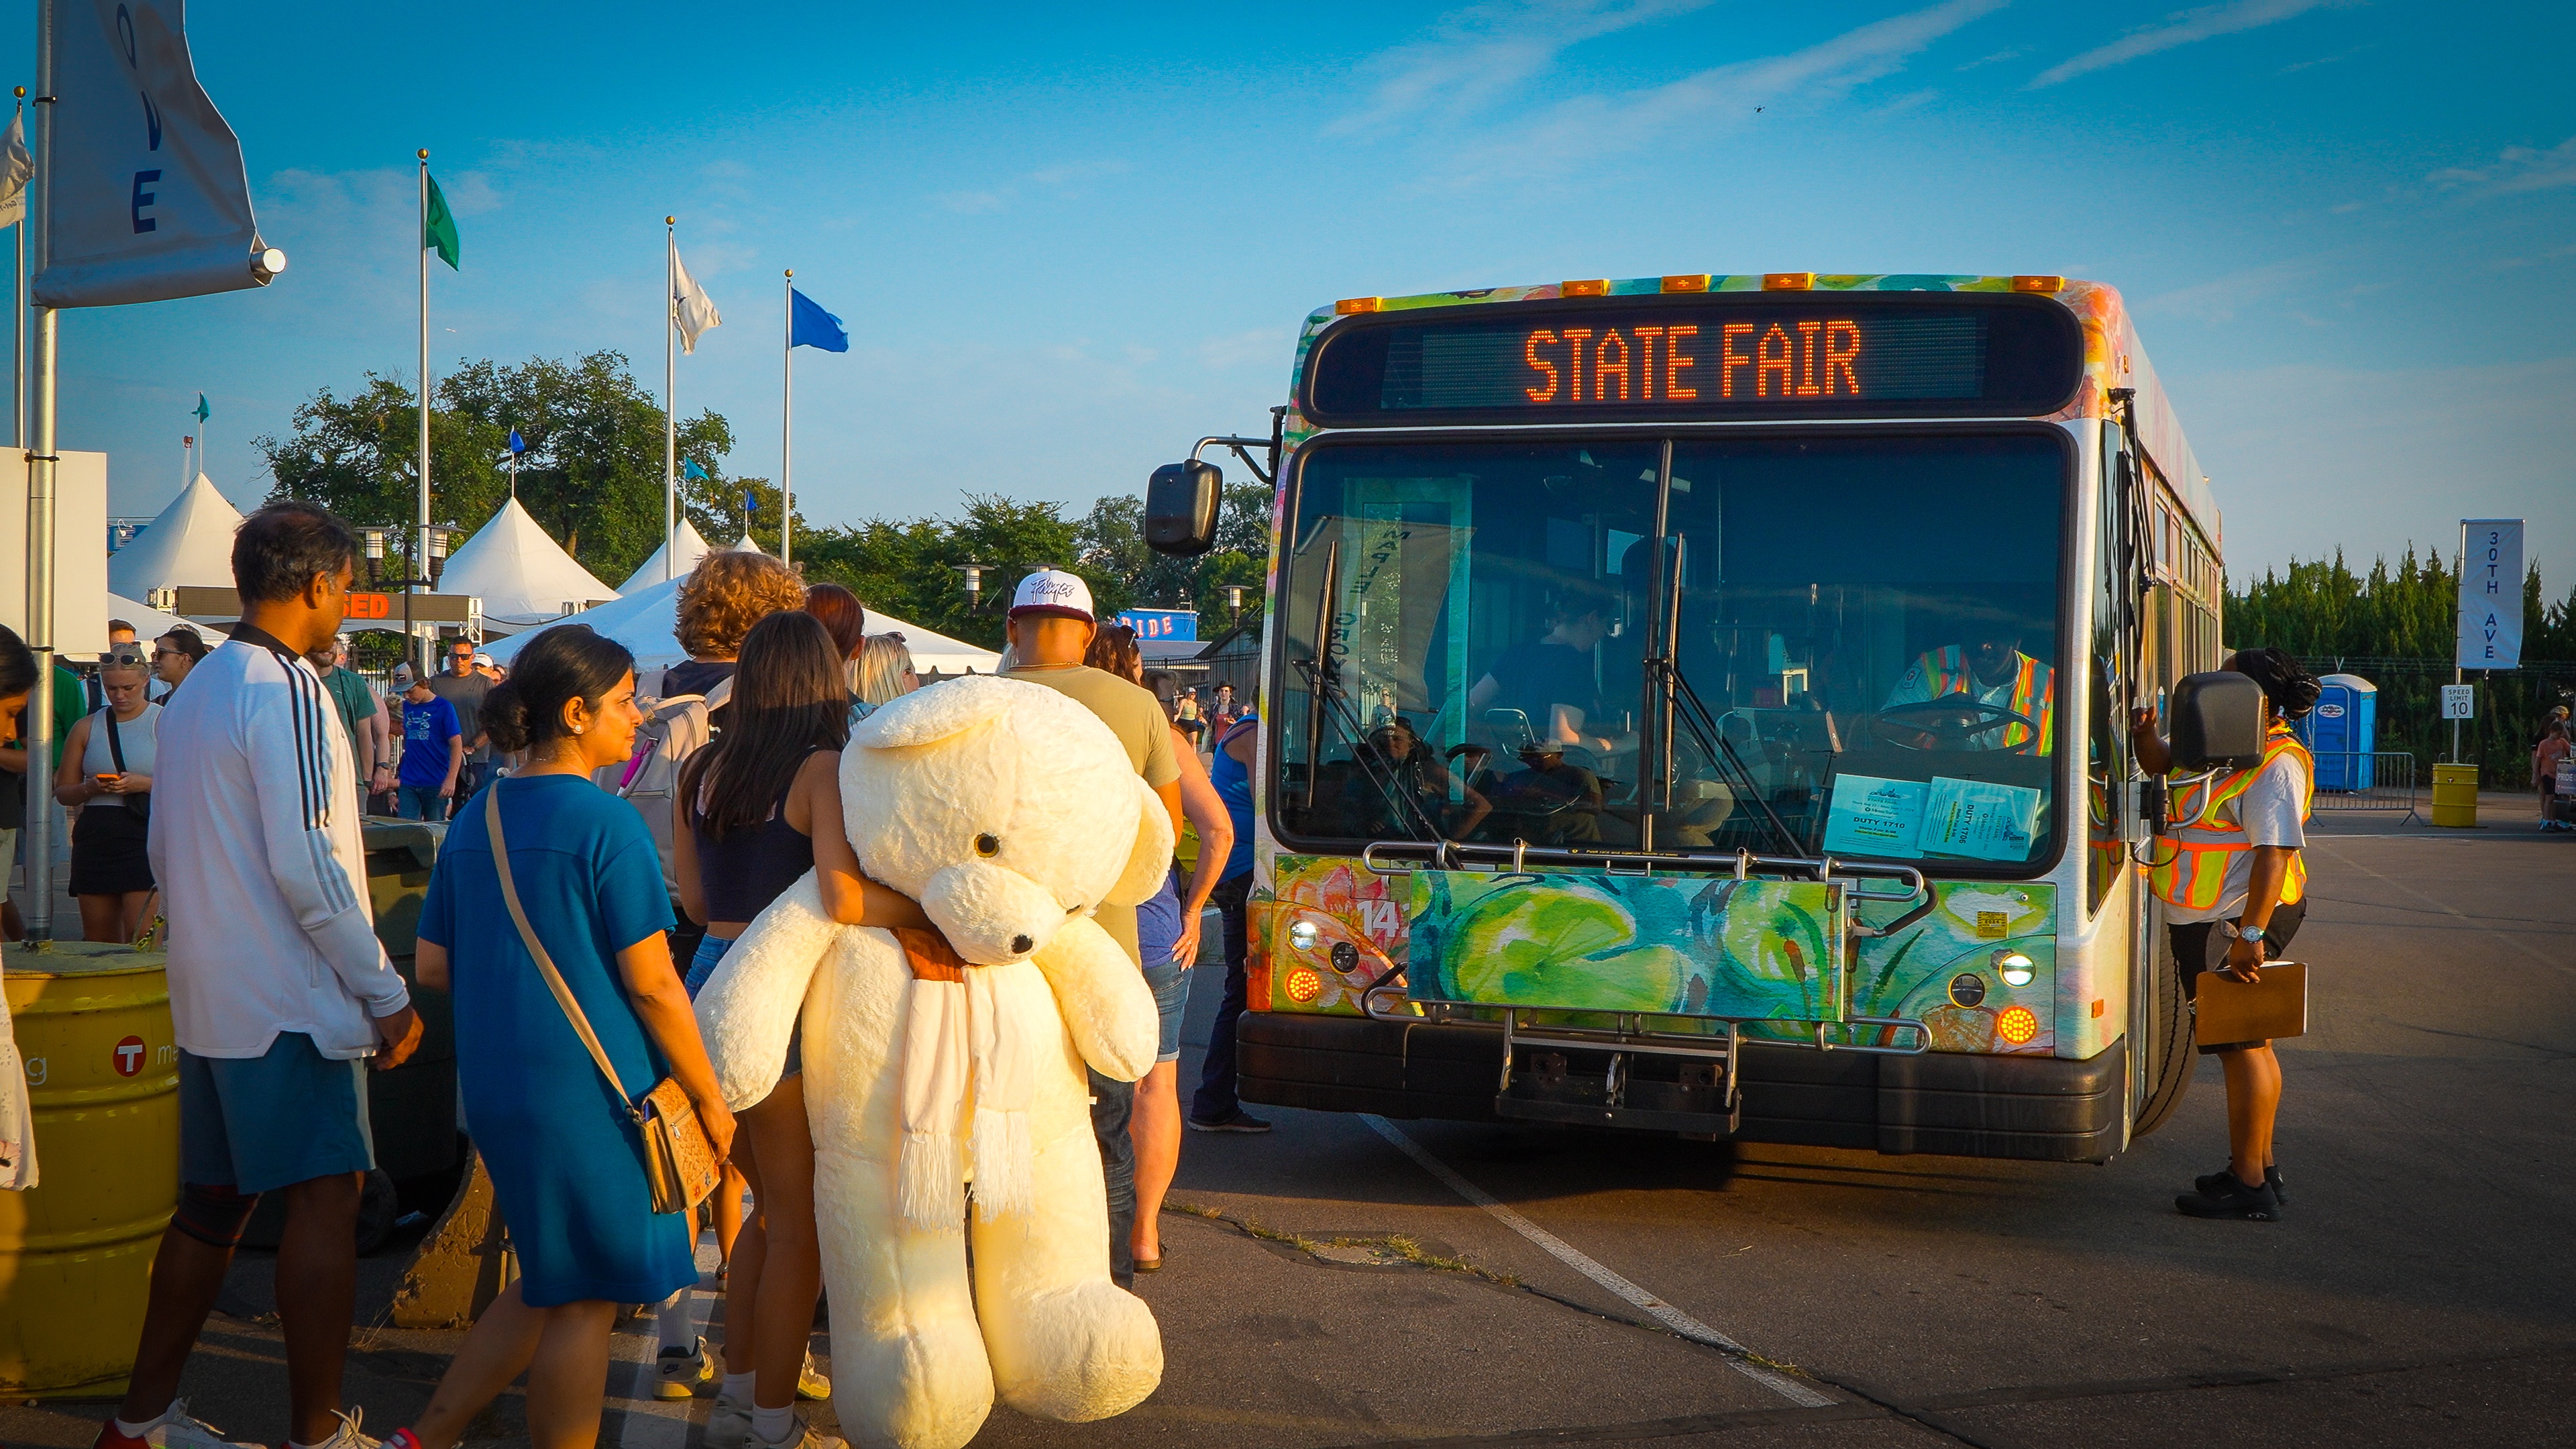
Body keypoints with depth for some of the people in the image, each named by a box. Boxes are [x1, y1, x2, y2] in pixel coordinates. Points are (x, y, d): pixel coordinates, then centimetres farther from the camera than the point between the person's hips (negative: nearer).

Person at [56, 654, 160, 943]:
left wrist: (144, 784, -16)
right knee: (97, 943, 7)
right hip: (95, 839, 5)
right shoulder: (88, 727, 15)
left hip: (147, 835, -5)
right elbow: (63, 791, 16)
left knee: (141, 944, -13)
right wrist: (90, 789, -5)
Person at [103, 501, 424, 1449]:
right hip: (292, 1000, -9)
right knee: (324, 1199, -6)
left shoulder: (196, 689, 15)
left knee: (212, 1202, 15)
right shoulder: (285, 689, -15)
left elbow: (163, 852, 21)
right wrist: (386, 993, -16)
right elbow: (306, 863, -21)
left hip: (210, 1000, 9)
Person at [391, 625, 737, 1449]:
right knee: (586, 1301, 6)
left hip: (494, 1088, 7)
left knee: (552, 1288, 21)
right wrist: (708, 1097, -5)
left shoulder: (475, 818, 8)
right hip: (589, 1094, -7)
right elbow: (652, 985, -14)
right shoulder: (605, 823, -14)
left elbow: (433, 965, 12)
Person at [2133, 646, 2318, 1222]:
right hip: (2212, 920, 10)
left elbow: (2276, 853, -25)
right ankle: (2259, 1166, 28)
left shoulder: (2275, 767, -17)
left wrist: (2251, 934, -30)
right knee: (2248, 1043, 17)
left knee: (2241, 1045, -7)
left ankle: (2250, 1188, -3)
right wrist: (2145, 733, 2)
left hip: (2234, 922, -10)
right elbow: (2160, 763, 26)